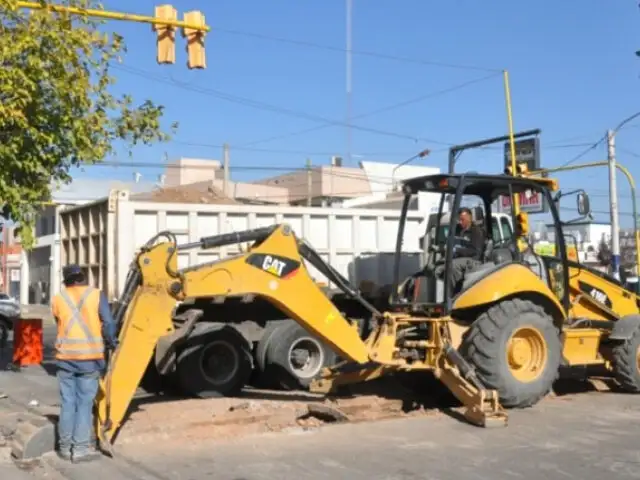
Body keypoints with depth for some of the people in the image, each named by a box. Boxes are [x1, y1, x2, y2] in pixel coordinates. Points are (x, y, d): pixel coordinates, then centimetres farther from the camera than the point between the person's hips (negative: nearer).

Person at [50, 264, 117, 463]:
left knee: (67, 402, 10)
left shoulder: (58, 299, 7)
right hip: (90, 357, -3)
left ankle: (65, 446, 16)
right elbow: (108, 323, -7)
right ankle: (81, 447, 1)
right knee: (85, 403, 2)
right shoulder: (96, 295, -1)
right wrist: (111, 343, 9)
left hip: (65, 357, 3)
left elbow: (61, 325, 11)